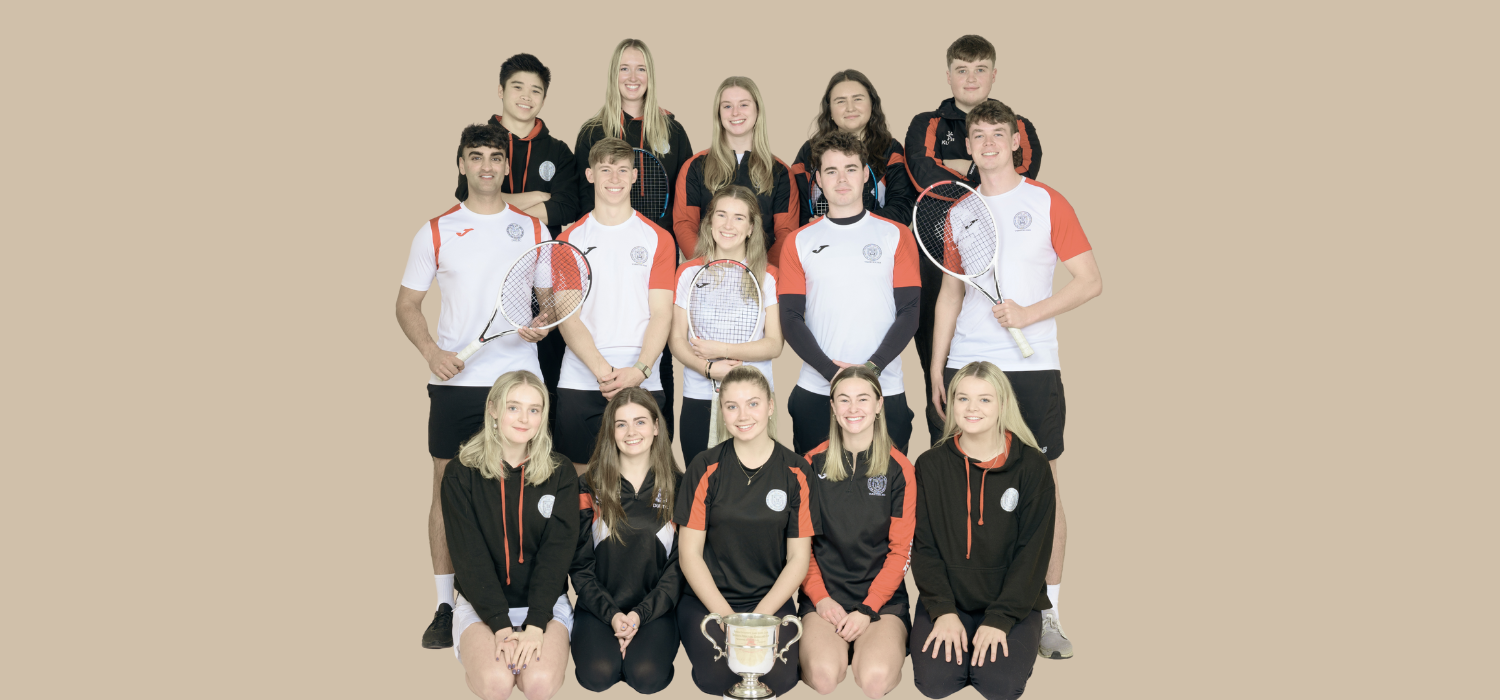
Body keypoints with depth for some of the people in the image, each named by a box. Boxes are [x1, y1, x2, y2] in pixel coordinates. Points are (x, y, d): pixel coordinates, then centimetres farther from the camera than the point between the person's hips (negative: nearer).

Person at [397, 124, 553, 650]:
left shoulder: (533, 228, 9)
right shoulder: (437, 231, 6)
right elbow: (407, 304, 7)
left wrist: (543, 324, -9)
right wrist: (432, 351, -10)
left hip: (518, 377, 0)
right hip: (454, 381, 0)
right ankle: (445, 606, 12)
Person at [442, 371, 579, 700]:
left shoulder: (560, 474, -1)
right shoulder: (462, 475, -3)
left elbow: (557, 552, -8)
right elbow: (470, 555, -9)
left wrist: (535, 625, -19)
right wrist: (501, 625, -20)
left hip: (544, 601, 1)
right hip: (481, 603, 0)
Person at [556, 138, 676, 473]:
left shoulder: (658, 239, 8)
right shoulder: (569, 239, 9)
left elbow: (661, 314, 1)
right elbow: (567, 317, 1)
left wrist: (639, 371, -14)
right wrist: (602, 369, -14)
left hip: (643, 383, 0)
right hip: (579, 382, 0)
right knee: (582, 476, 1)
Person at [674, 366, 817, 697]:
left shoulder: (795, 472, 1)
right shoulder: (706, 468, -1)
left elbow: (798, 559, 1)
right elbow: (690, 554, -2)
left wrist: (759, 618, -12)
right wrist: (726, 616, -13)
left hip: (770, 599, 1)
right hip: (708, 599, 0)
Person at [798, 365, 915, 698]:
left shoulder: (898, 468, 3)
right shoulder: (813, 464, 6)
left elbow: (901, 550, 2)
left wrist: (868, 609, -9)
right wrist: (820, 598, -7)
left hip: (882, 598, 0)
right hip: (824, 595, 0)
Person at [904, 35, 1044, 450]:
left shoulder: (1019, 129, 14)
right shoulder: (926, 126, 13)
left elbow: (1022, 181, -7)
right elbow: (927, 179, -8)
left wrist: (961, 168, -8)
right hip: (937, 257, 0)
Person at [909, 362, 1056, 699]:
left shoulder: (1032, 466, -4)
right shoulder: (930, 465, 1)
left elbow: (1033, 551, -6)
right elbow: (924, 546, 0)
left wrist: (1000, 618, -14)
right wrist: (943, 610, -13)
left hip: (1012, 601, -1)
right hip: (946, 600, 1)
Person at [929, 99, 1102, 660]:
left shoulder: (1046, 202, 1)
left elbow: (1091, 282, -2)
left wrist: (1030, 313, -13)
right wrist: (936, 368, 10)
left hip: (1032, 366, -3)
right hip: (966, 366, 3)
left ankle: (1046, 611, 11)